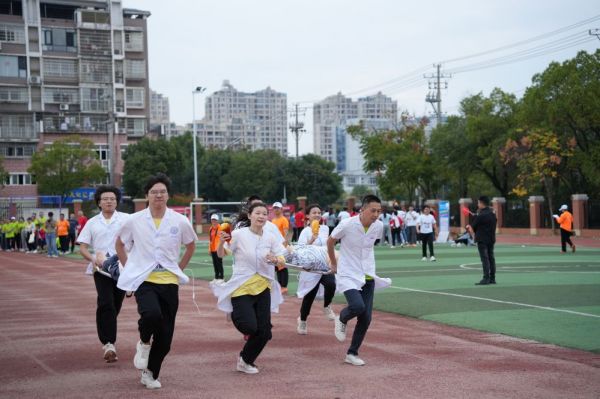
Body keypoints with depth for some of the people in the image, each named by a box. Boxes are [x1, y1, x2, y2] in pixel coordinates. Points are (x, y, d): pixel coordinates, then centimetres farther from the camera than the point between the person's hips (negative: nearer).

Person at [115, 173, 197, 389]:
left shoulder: (180, 222, -1)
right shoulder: (134, 221, -2)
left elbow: (191, 245, 17)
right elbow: (119, 244, 15)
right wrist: (129, 267, 8)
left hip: (169, 282, 2)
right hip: (144, 281, -2)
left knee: (165, 336, 2)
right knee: (152, 314, -32)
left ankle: (151, 374, 24)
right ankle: (144, 343, 1)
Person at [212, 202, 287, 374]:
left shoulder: (272, 237, -1)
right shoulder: (239, 234, -9)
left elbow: (283, 261, 1)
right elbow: (221, 255, -1)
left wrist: (276, 260, -21)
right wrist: (221, 242, -21)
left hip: (263, 287, 4)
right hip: (241, 287, -4)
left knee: (264, 332, 2)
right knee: (250, 327, -16)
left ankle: (246, 361, 26)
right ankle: (236, 315, 21)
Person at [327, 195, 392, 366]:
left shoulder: (379, 226, -4)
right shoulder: (347, 224, -18)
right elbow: (330, 241, 0)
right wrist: (334, 264, 11)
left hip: (368, 276, 5)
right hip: (348, 275, -5)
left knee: (366, 318, 1)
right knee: (358, 306, -27)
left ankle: (352, 353, 18)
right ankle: (342, 319, 9)